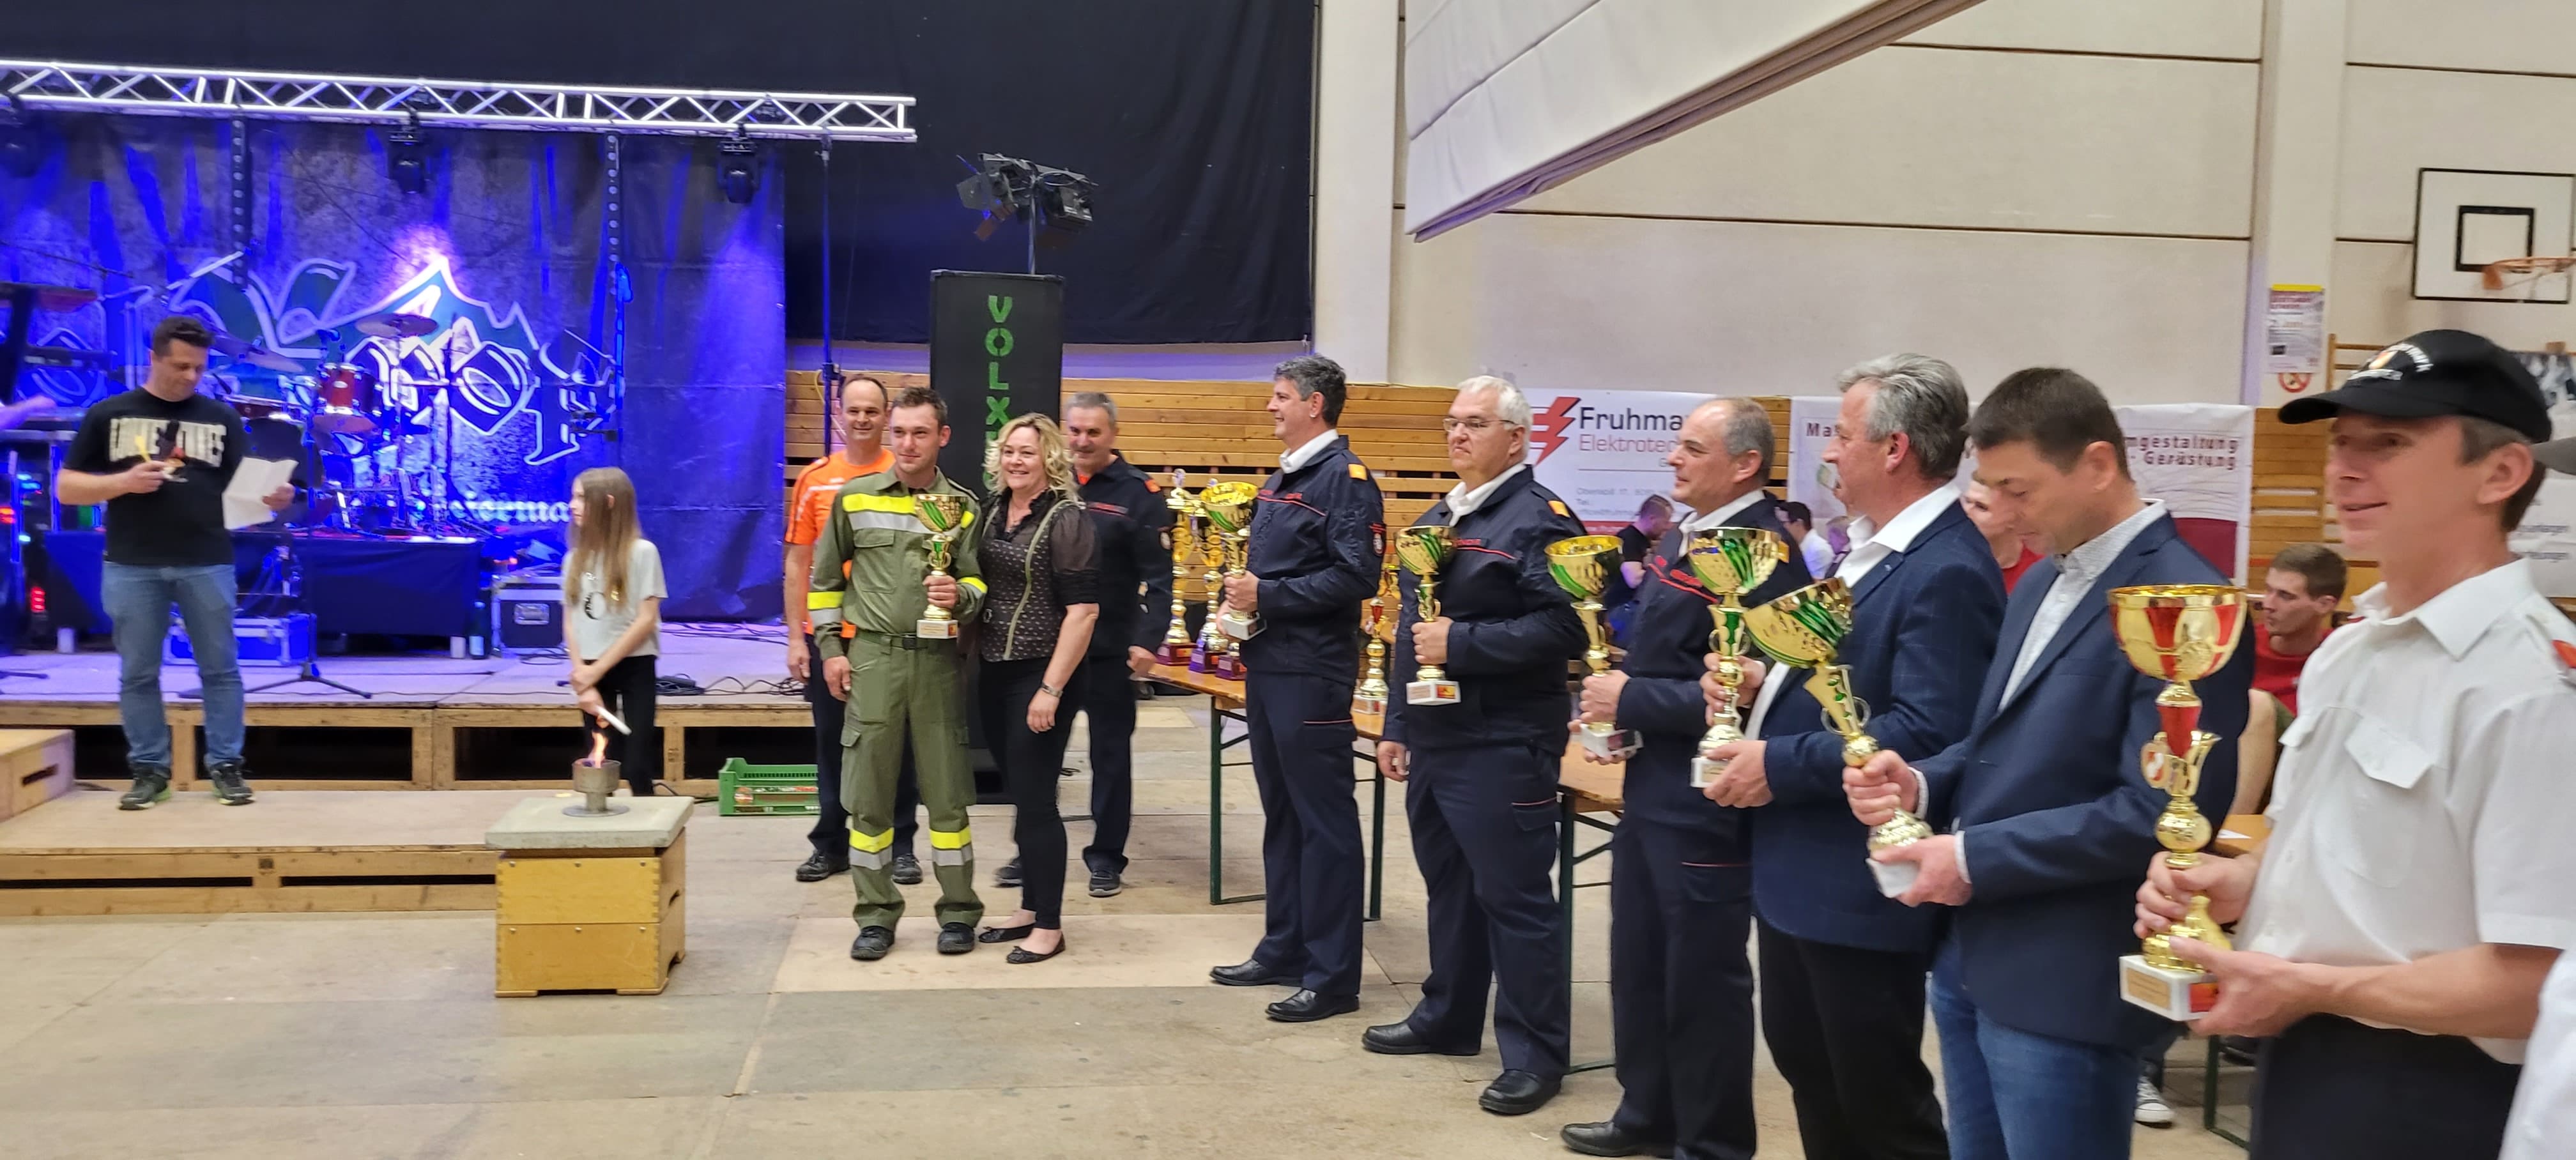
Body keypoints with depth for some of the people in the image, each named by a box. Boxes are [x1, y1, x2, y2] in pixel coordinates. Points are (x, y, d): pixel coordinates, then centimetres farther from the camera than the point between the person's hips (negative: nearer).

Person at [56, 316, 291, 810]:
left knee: (220, 668, 3)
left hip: (208, 564, 0)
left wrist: (271, 498, -17)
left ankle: (226, 766, 10)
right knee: (138, 674, 6)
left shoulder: (222, 418, 8)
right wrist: (123, 482, -13)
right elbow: (66, 487, 5)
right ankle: (149, 770, 15)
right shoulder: (108, 415, 6)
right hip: (132, 566, 0)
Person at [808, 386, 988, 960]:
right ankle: (875, 916, 15)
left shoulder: (964, 506, 3)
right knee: (868, 793, 4)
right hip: (872, 656, 1)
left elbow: (979, 582, 2)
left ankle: (958, 912, 16)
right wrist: (831, 647, 5)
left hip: (938, 659, -1)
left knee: (947, 790, 4)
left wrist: (961, 596, -20)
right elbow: (825, 575, 11)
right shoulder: (854, 497, 5)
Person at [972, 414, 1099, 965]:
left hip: (1039, 676, -7)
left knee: (1036, 800, -2)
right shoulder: (996, 515, 10)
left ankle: (1049, 926, 8)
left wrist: (1051, 688, -20)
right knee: (1019, 796, 14)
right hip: (994, 673, 7)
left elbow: (1083, 610, -17)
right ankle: (1029, 909, 25)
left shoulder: (1067, 519, -12)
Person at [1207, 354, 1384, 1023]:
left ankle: (1332, 976, 4)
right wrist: (1243, 593, 4)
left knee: (1323, 822, -3)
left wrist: (1269, 596, -18)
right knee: (1280, 815, 16)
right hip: (1268, 666, 10)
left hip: (1312, 674, -10)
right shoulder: (1281, 480, 17)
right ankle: (1284, 950, 27)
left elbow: (1356, 575, -20)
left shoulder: (1344, 477, -11)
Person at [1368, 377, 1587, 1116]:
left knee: (1515, 900, -1)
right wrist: (1397, 723, 18)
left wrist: (1461, 645, -21)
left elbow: (1562, 629, -21)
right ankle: (1447, 1018, 33)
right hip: (1433, 739, 8)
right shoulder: (1434, 520, 15)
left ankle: (1535, 1055, 9)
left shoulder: (1540, 519, -11)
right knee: (1448, 887, 19)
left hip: (1503, 747, -8)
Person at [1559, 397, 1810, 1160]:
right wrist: (1612, 699, 3)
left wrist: (1632, 701, -20)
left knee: (1702, 977, 5)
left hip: (1704, 801, -10)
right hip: (1652, 786, 10)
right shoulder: (1685, 536, 11)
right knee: (1638, 963, 19)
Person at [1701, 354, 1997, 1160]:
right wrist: (1762, 681, 2)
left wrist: (1781, 766, -23)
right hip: (1797, 868, 10)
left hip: (1858, 886, -10)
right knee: (1805, 1066, 23)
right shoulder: (1871, 545, 12)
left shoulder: (1946, 571, -22)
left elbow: (1925, 735, -30)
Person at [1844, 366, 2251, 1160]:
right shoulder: (2042, 582, 12)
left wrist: (1978, 858, -19)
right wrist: (1922, 784, -2)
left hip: (2069, 983, -9)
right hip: (1971, 959, 9)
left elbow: (2158, 814, -23)